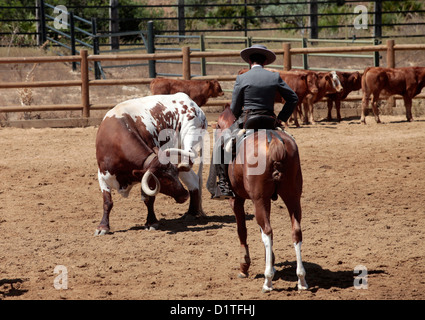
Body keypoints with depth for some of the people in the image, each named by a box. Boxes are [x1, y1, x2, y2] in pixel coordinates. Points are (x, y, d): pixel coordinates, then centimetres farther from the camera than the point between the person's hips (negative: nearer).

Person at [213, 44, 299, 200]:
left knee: (220, 145, 13)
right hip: (269, 122, 3)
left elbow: (234, 108, -3)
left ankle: (224, 185, 1)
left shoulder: (241, 79, -5)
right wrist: (282, 118, 12)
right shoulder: (275, 77, 3)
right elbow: (293, 98, 6)